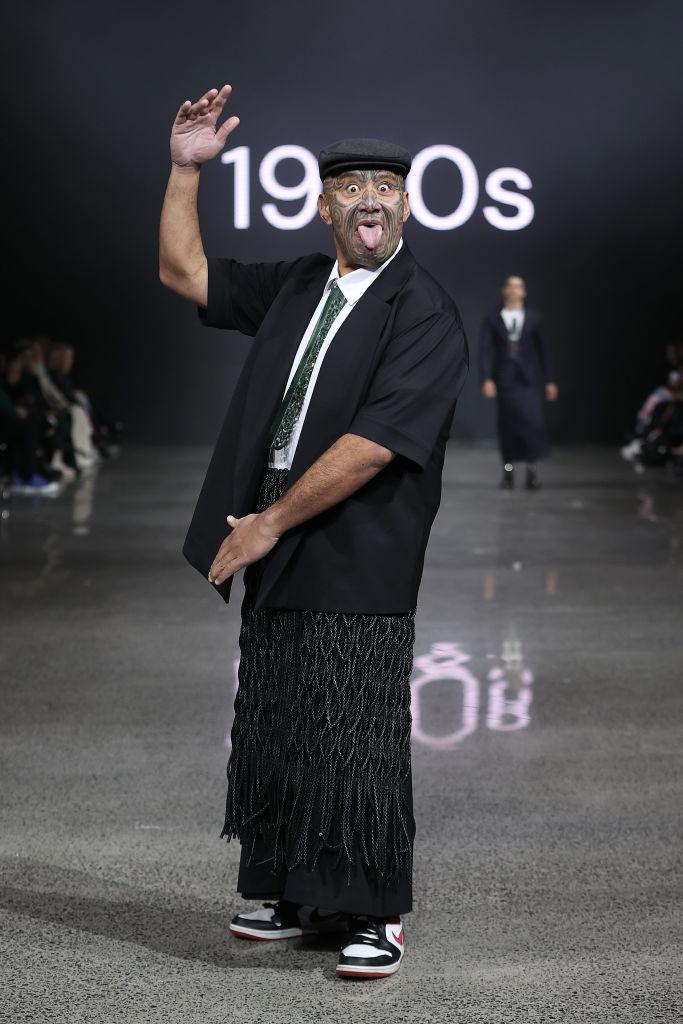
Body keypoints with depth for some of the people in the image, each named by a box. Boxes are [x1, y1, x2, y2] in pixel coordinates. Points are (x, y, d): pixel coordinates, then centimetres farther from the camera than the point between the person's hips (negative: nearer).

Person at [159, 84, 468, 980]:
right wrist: (187, 168, 9)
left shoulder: (425, 315, -9)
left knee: (358, 741, -3)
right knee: (275, 734, 13)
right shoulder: (295, 287, 12)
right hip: (274, 555, 7)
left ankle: (377, 915, 10)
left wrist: (270, 523, -15)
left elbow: (372, 447, -17)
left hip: (360, 566, -7)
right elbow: (184, 272, 21)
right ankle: (294, 895, 26)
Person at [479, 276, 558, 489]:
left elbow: (542, 349, 12)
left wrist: (549, 381, 11)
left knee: (532, 421, -13)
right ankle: (508, 469, 12)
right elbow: (485, 349, 0)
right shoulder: (493, 319, 6)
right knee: (507, 424, 1)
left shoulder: (533, 318, 9)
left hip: (527, 379, 0)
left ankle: (532, 467, -3)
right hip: (504, 379, 0)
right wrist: (486, 379, -12)